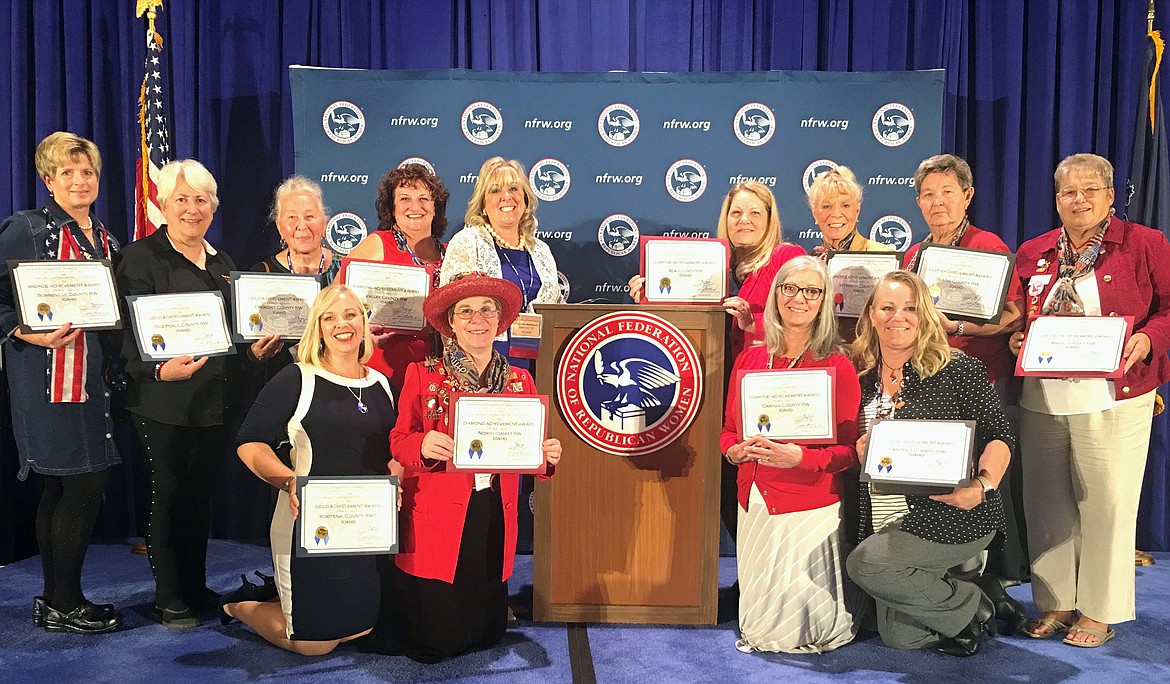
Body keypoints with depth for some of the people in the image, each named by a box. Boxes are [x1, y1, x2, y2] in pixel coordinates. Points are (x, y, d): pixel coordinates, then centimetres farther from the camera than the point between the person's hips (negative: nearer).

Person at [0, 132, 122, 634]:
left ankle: (55, 599, 23)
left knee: (61, 487, 13)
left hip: (92, 372, 8)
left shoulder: (104, 238, 15)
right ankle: (64, 605, 7)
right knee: (85, 482, -7)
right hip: (48, 373, -8)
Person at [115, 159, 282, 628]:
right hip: (164, 399, -5)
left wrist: (256, 349, -1)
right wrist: (160, 369, -27)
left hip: (214, 398, 6)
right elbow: (130, 333, -11)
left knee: (200, 493, 12)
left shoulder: (222, 263, 16)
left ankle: (196, 588, 24)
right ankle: (168, 598, 13)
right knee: (168, 493, 0)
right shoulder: (141, 257, -4)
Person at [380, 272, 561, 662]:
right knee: (430, 642, 1)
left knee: (488, 633, 9)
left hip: (495, 520, 3)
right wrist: (423, 445, -21)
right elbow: (398, 441, 0)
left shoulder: (519, 380, 11)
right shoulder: (422, 375, 1)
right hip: (436, 520, -3)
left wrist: (548, 455, -9)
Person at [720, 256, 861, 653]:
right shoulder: (749, 359, 7)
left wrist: (800, 458, -25)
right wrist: (734, 451, -9)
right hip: (754, 501, 4)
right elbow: (729, 428, 14)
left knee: (797, 624, -2)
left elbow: (849, 449, -8)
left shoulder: (837, 365, -6)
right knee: (757, 607, 6)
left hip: (809, 507, -4)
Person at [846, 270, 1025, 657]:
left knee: (864, 563, -22)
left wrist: (981, 486, -28)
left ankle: (973, 605, 1)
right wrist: (859, 451, -11)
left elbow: (999, 437, -11)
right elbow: (853, 450, 13)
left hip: (951, 518, -6)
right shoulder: (864, 378, 6)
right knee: (898, 637, 5)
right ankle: (982, 597, 29)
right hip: (890, 523, 6)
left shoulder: (958, 370, -8)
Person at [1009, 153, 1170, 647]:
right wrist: (1016, 339, 0)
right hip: (1041, 398, 4)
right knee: (1046, 501, 8)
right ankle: (1055, 603, 23)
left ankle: (1099, 611, 17)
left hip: (1113, 398, -3)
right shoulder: (1031, 253, 12)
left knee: (1106, 500, 1)